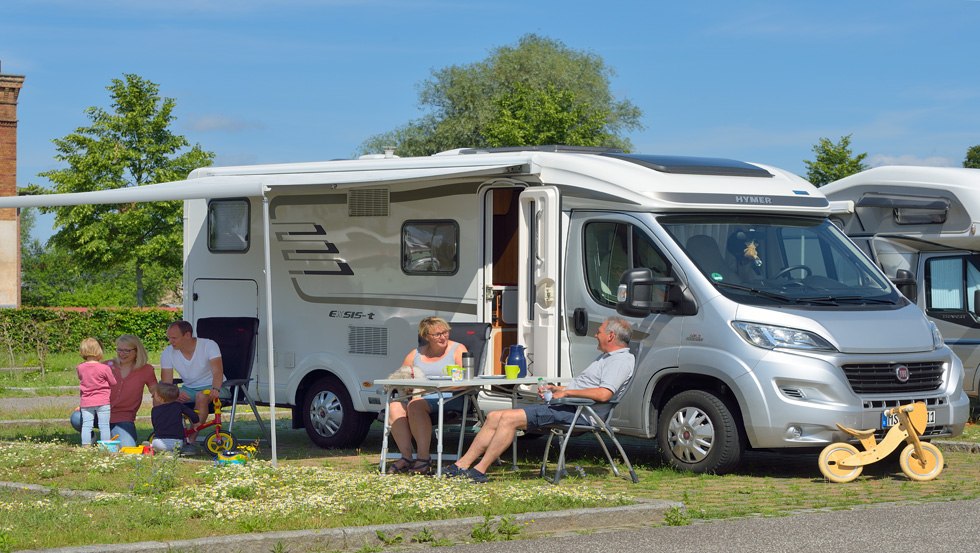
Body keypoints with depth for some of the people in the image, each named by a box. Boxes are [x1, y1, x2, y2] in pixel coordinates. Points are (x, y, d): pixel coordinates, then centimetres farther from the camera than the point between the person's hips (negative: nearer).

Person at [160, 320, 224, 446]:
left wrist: (215, 389, -50)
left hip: (211, 386, -4)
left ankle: (192, 439, -31)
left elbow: (217, 371, -29)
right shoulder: (168, 353, -7)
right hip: (189, 388, 4)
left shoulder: (208, 345, -18)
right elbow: (166, 382, -11)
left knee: (201, 396, -38)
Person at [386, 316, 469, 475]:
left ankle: (424, 458, -33)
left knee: (416, 405, -32)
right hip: (418, 397, 5)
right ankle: (406, 457, -25)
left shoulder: (458, 350, 7)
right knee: (395, 407, -23)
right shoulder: (415, 354, 20)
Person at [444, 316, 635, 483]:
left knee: (509, 418, -21)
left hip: (576, 411, -11)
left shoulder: (622, 360, -10)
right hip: (565, 406, 11)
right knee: (494, 417, 2)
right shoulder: (607, 357, 25)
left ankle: (480, 470, -17)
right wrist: (557, 389, 16)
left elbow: (603, 394, -25)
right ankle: (462, 465, -1)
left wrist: (567, 392, -18)